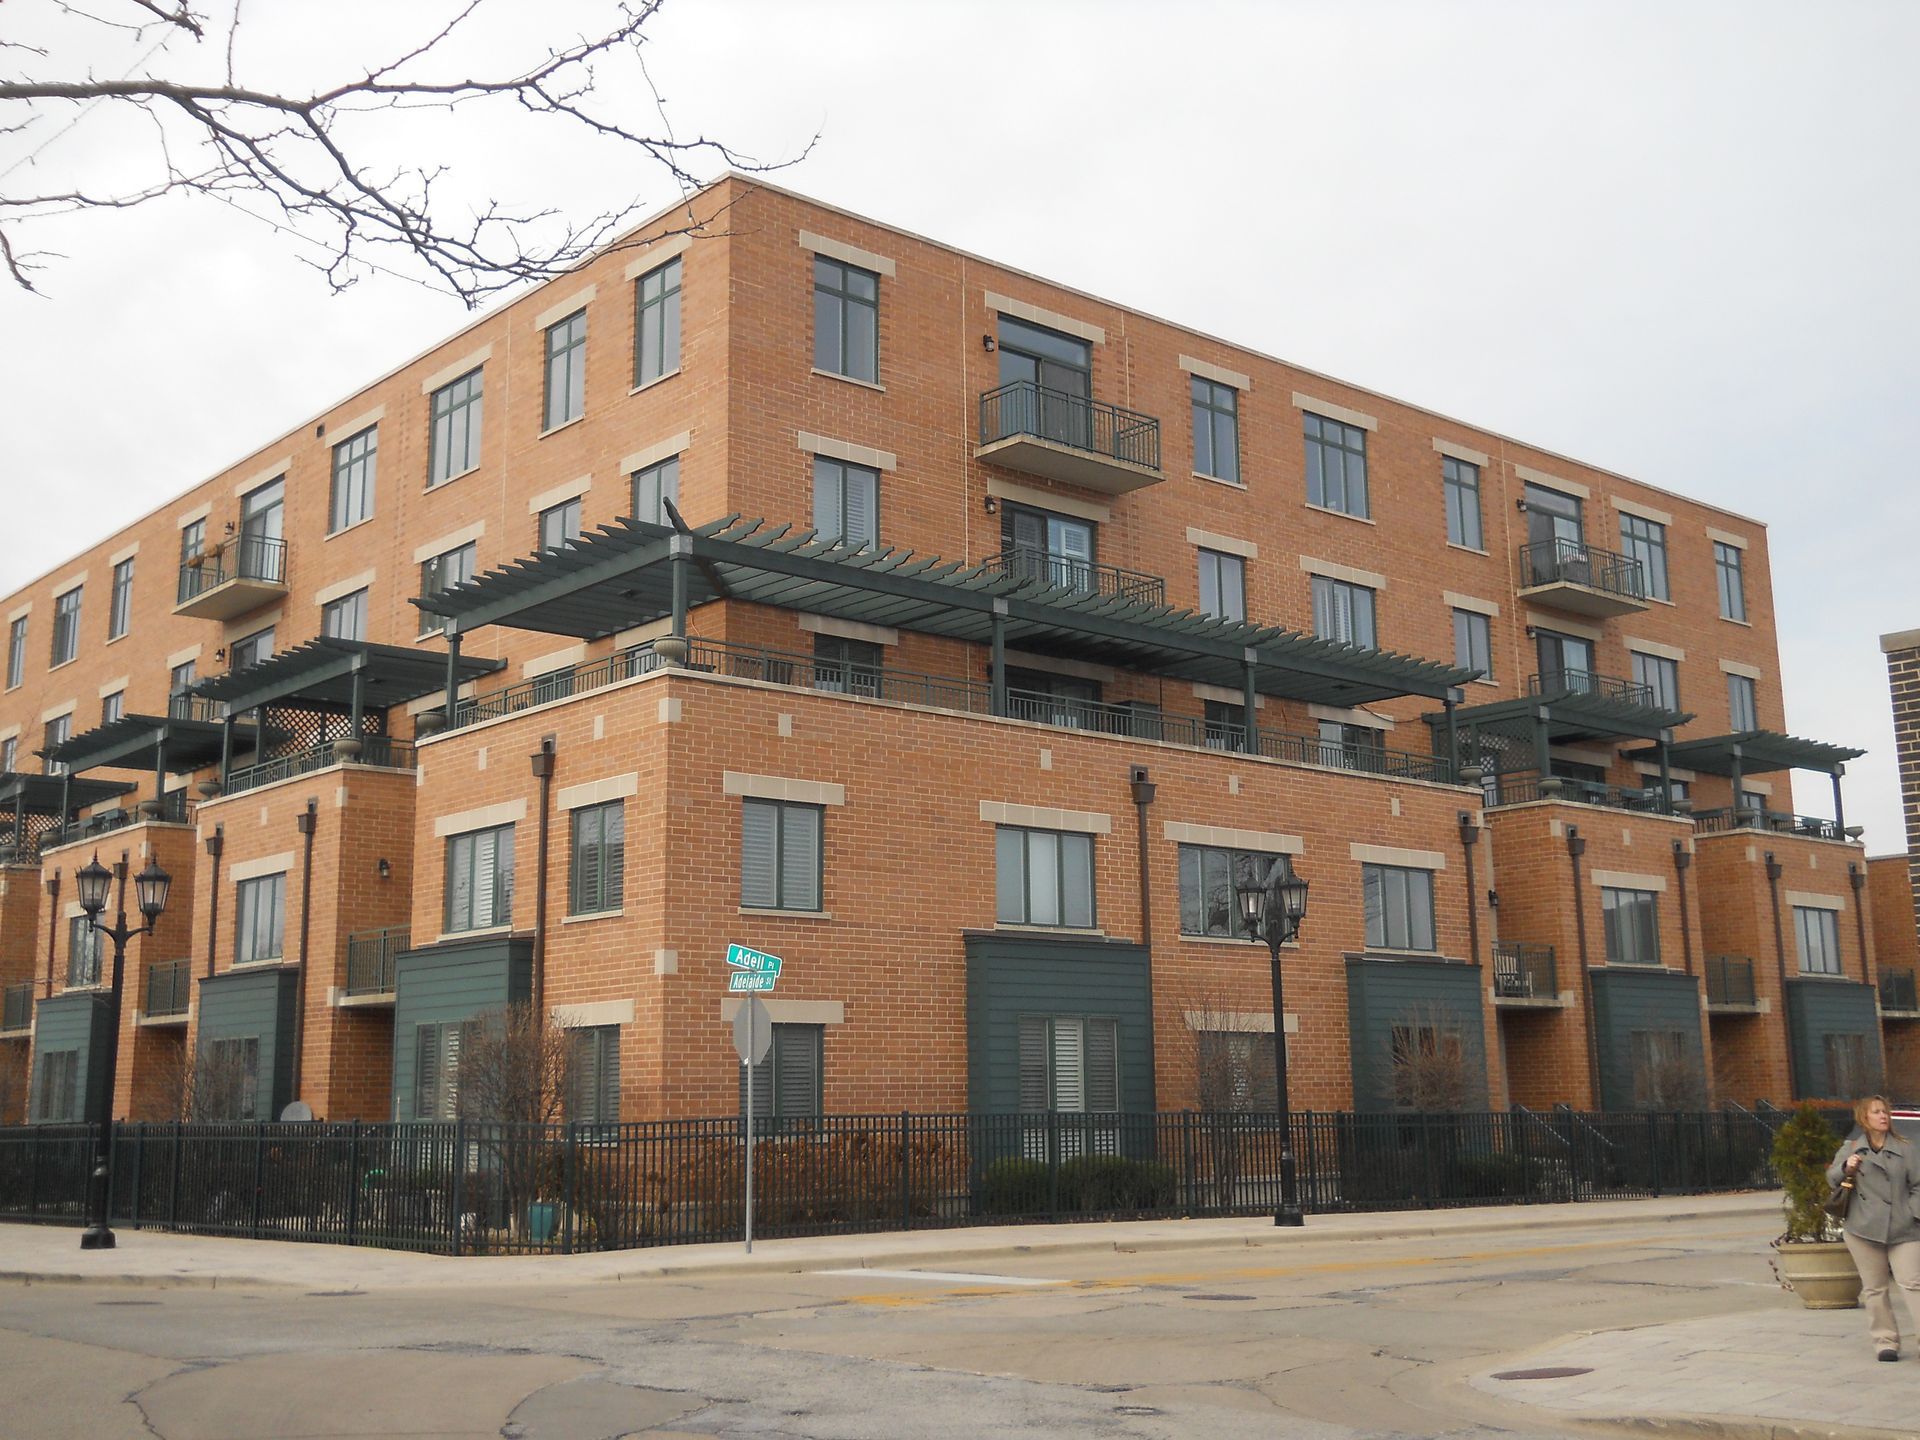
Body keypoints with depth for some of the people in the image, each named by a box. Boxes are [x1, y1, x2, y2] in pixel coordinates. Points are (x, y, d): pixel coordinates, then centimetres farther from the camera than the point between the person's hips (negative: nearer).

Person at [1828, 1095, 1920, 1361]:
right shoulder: (1851, 1148, 6)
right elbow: (1831, 1177, 9)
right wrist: (1846, 1168, -11)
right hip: (1864, 1229, 1)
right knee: (1874, 1288, 5)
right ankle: (1886, 1341, 14)